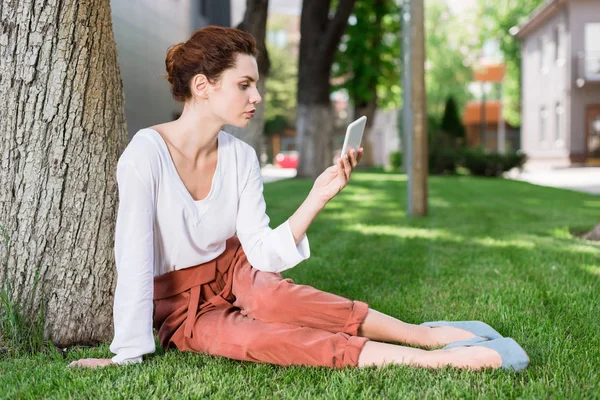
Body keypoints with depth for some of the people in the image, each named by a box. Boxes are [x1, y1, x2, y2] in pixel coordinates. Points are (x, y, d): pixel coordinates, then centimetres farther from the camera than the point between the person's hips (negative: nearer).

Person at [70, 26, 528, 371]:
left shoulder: (240, 156, -8)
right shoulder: (147, 152, -23)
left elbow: (263, 254, -14)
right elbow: (134, 257, -24)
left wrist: (318, 197, -25)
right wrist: (126, 355, -23)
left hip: (231, 272, 3)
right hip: (180, 305, -3)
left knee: (270, 294, -34)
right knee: (255, 336, -34)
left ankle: (425, 332, -27)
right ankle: (437, 357, -38)